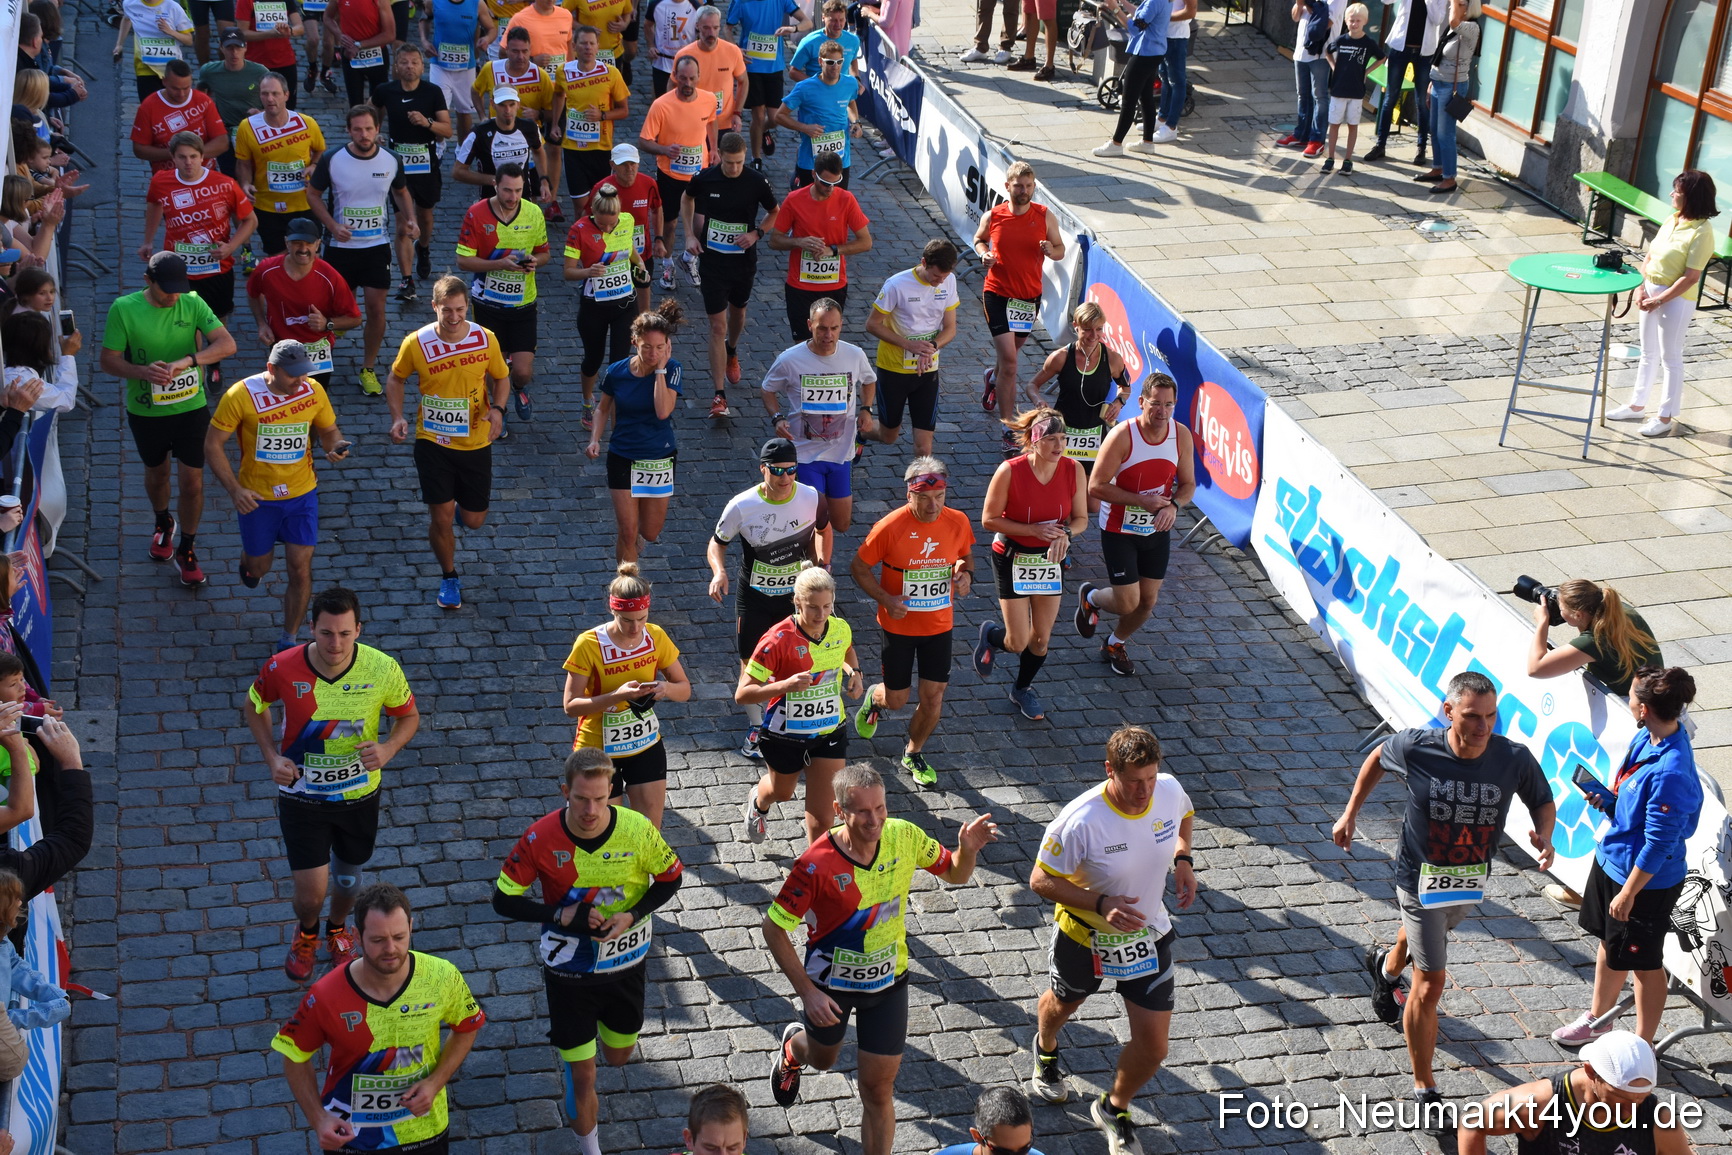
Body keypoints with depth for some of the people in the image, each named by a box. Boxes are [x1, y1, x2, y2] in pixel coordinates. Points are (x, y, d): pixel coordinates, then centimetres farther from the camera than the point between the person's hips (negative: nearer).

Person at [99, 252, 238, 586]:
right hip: (146, 411, 0)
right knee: (157, 473, 22)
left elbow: (227, 344, -19)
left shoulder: (193, 304, -12)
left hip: (192, 408, 0)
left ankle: (186, 550, 20)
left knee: (193, 482, 0)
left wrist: (186, 361, -34)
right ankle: (163, 523, 52)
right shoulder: (124, 309, -15)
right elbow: (108, 360, -11)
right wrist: (143, 372, -31)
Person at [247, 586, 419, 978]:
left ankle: (338, 929, 58)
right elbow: (255, 706, 1)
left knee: (348, 876, 23)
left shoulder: (382, 669, -21)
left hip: (360, 794, 1)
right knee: (311, 894, -2)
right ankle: (306, 932, 37)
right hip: (301, 795, -1)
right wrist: (272, 757, -12)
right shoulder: (283, 668, -22)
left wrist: (388, 748, -23)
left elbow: (409, 716, -2)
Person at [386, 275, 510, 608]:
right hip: (432, 441, -1)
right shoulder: (416, 343, -12)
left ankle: (460, 506, 49)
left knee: (473, 520, 10)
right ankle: (449, 578, 24)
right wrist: (397, 417, -10)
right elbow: (395, 379, 5)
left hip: (476, 442, 1)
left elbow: (501, 378, 6)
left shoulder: (486, 339, -10)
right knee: (441, 518, -2)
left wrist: (497, 408, -13)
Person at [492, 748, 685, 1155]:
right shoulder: (541, 838, -22)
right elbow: (504, 899, -11)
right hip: (568, 970, -2)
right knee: (581, 1075, 3)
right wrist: (560, 915, -25)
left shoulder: (637, 830, -21)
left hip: (625, 964, 2)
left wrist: (632, 915, -20)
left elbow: (671, 879, -4)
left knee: (619, 1056, 22)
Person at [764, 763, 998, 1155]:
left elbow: (955, 874, -2)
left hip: (888, 981, 1)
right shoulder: (816, 865, -31)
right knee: (822, 1059, 28)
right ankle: (794, 1045, 65)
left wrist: (967, 850, -25)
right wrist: (807, 992, -23)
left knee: (878, 1088, 4)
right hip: (831, 982, -1)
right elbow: (773, 927, -21)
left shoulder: (903, 837, -20)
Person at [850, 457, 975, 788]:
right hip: (899, 625, -2)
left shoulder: (958, 522, -10)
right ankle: (874, 699, 48)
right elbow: (858, 566, -10)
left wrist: (966, 574, -12)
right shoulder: (890, 527, -21)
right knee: (896, 700, 9)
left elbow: (966, 555, 11)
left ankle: (913, 754, 32)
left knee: (933, 697, 6)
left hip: (940, 625, 3)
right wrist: (886, 599, -22)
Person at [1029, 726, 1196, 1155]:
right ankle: (1046, 1049, 66)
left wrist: (1183, 860, -9)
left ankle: (1114, 1110, 34)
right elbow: (1041, 880, -24)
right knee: (1063, 1004, 28)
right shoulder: (1080, 821, -34)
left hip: (1149, 936, 3)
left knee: (1153, 1047, 3)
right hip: (1085, 937, -3)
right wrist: (1101, 903, -34)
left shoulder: (1170, 791, -18)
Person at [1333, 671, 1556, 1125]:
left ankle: (1387, 966, 71)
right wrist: (1350, 813, 0)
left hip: (1472, 882, 4)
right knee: (1431, 984, -5)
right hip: (1421, 878, -4)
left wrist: (1544, 834, -25)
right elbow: (1377, 759, -2)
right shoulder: (1416, 747, -25)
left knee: (1428, 930, 34)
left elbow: (1543, 801, -4)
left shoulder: (1514, 759, -22)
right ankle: (1424, 1088, 12)